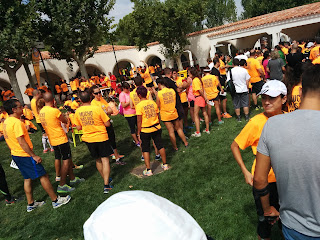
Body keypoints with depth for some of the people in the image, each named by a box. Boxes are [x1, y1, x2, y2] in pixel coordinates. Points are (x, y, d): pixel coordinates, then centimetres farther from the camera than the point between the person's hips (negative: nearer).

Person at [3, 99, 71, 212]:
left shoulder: (5, 122, 9)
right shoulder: (16, 122, -22)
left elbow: (9, 140, 16)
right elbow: (21, 142, -25)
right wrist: (34, 156, -21)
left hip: (15, 155, 10)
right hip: (25, 155, -10)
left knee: (27, 178, 18)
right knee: (43, 176, -2)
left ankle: (31, 204, 28)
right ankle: (56, 200, 5)